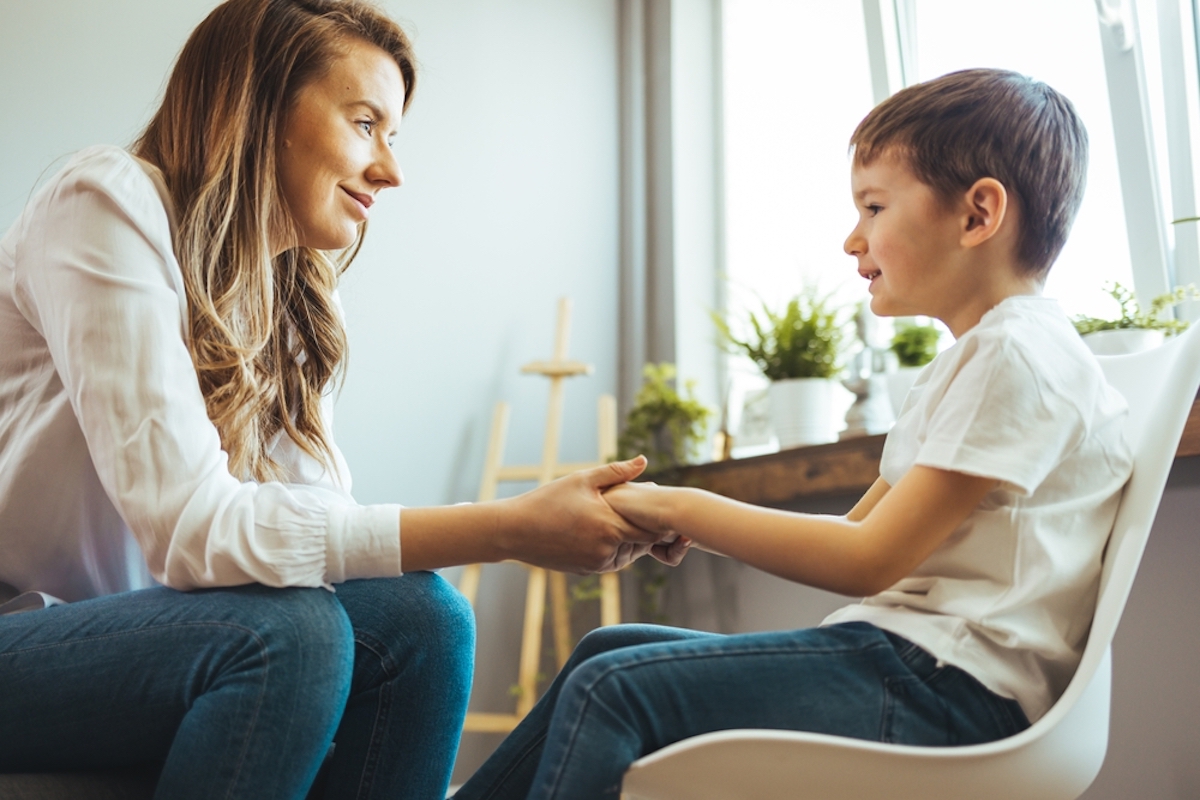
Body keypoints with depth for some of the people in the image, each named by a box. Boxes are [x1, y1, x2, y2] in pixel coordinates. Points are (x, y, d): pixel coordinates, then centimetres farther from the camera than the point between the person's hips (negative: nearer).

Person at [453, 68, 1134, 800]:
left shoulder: (1017, 354, -12)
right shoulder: (968, 362, 21)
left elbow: (868, 560, -18)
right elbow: (856, 530, 17)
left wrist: (682, 508, -11)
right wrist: (681, 520, 6)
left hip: (949, 688, -10)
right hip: (905, 658, 10)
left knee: (613, 692, -19)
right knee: (607, 653, 11)